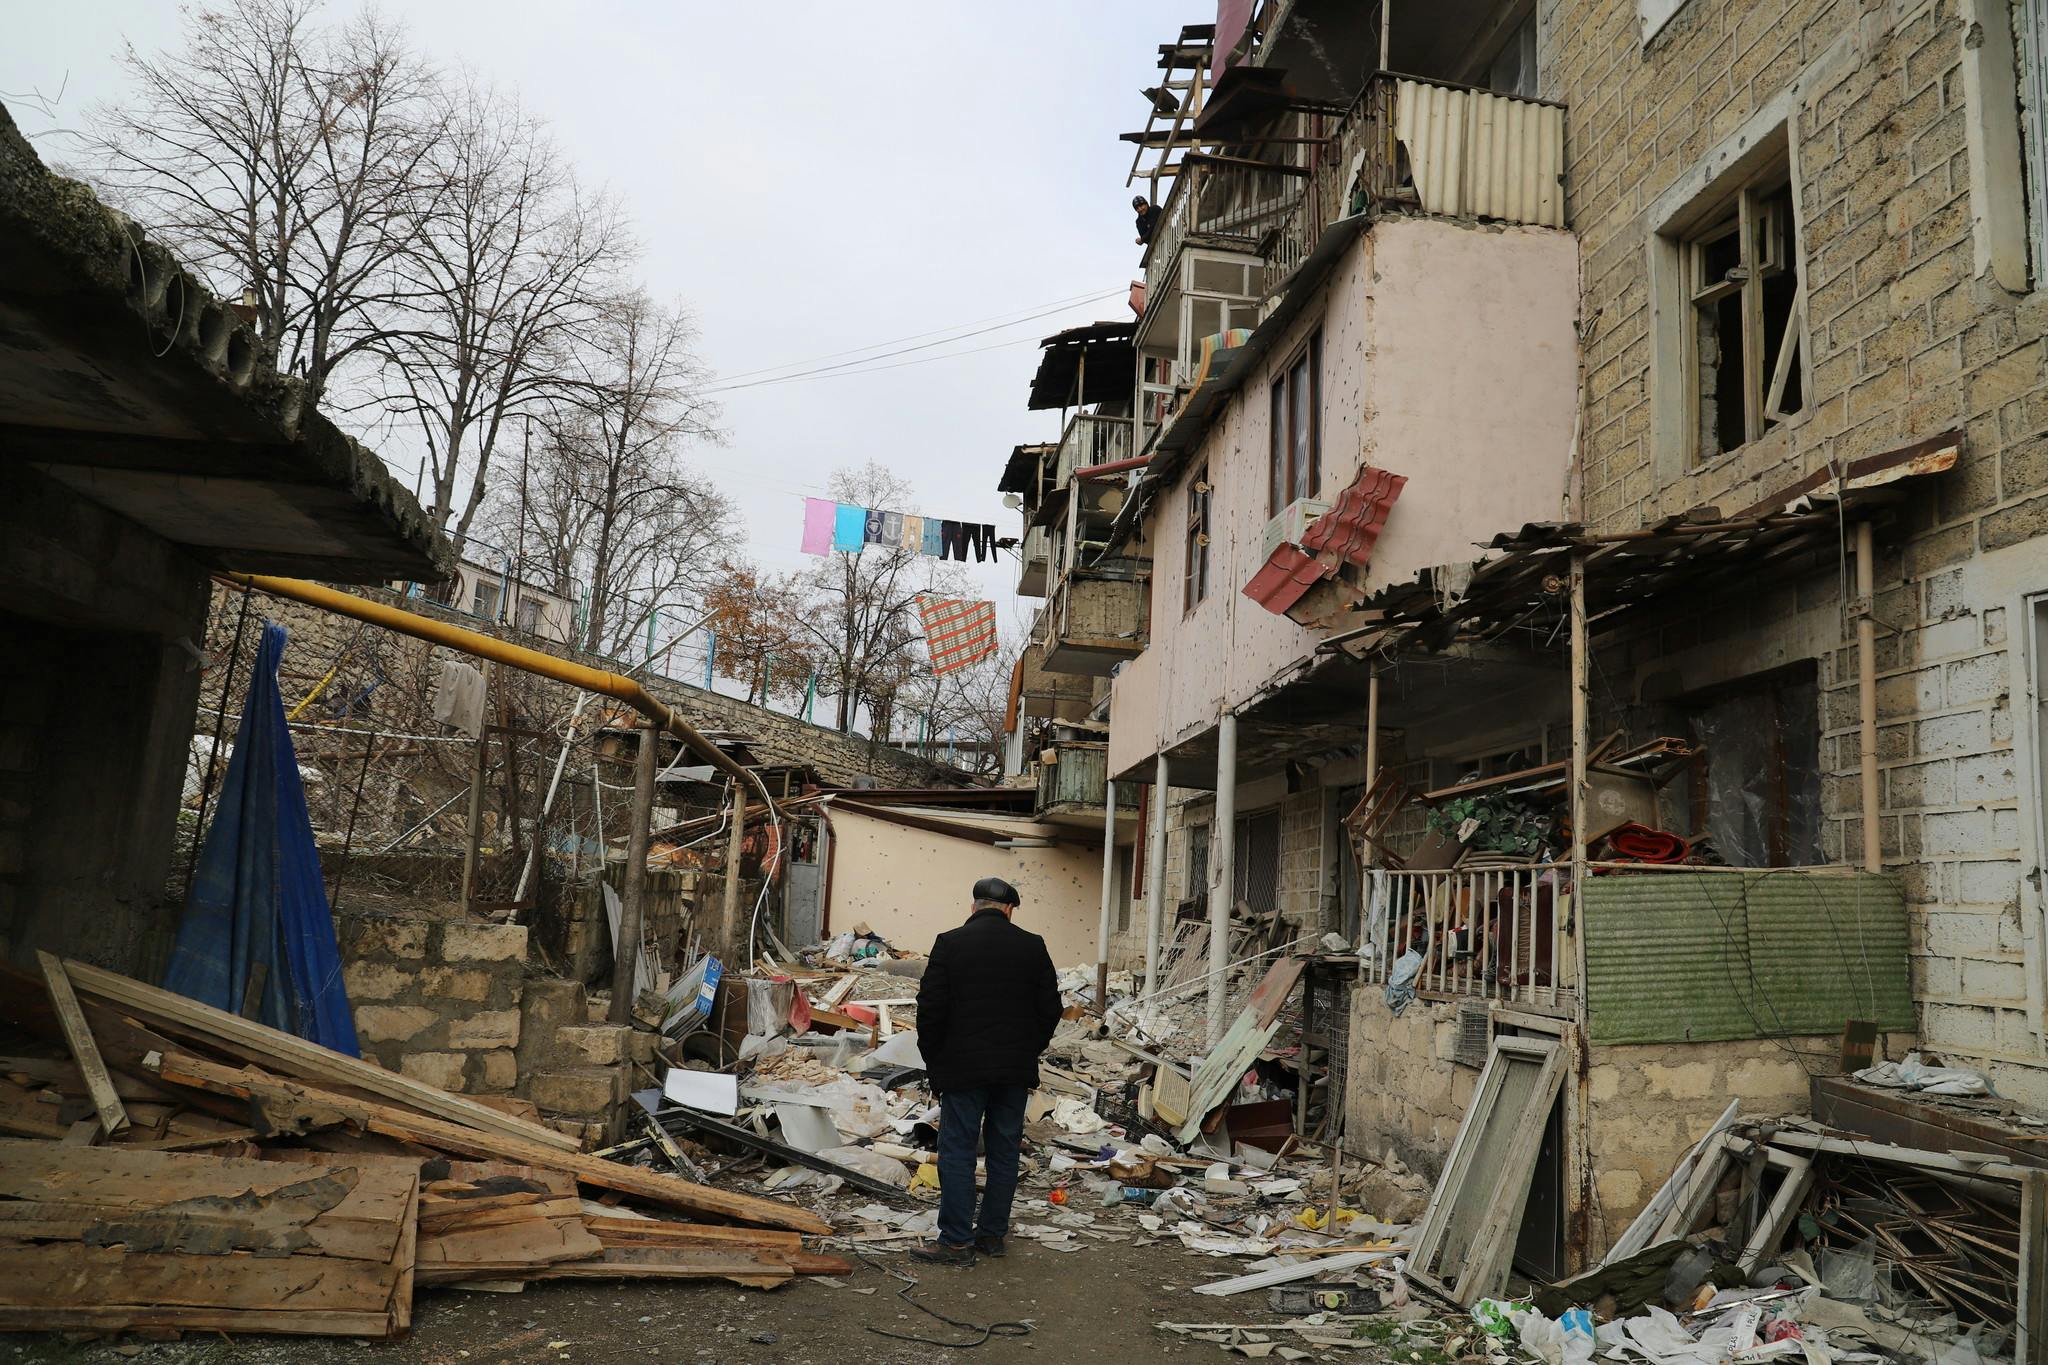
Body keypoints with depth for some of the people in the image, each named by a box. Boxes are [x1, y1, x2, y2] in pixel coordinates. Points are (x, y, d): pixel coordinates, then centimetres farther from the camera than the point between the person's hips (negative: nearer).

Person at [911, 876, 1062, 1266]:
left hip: (962, 1068, -3)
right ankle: (993, 1233, 20)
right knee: (1004, 1151, 13)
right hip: (1016, 1070, 3)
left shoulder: (949, 943, -7)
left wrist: (932, 1059, 5)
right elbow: (1050, 1010, 5)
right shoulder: (1032, 946, 1)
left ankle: (957, 1241, 4)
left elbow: (930, 1009, -7)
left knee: (957, 1150, 3)